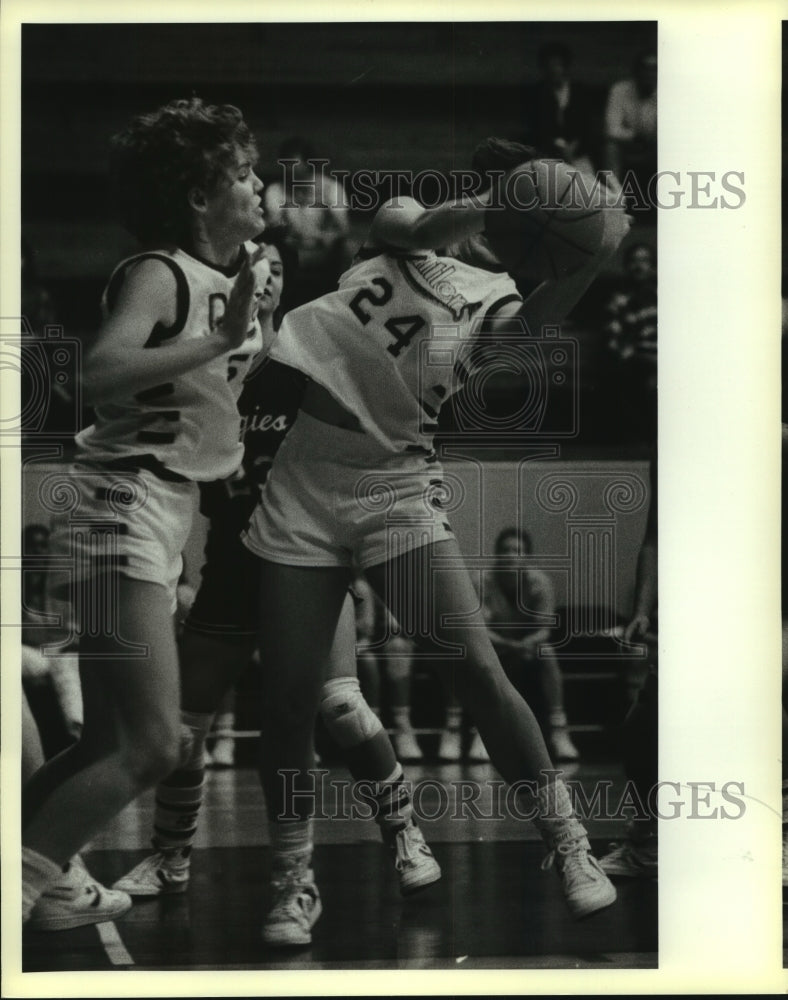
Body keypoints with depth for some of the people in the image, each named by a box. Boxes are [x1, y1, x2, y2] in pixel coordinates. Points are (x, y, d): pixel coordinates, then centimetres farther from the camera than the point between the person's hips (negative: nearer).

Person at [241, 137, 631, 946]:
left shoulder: (495, 296, 4)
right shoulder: (396, 236, 8)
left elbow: (538, 318, -18)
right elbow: (415, 227, -15)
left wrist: (594, 259, -35)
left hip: (397, 490, -1)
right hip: (302, 483, 1)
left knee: (477, 668, -14)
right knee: (288, 698, -1)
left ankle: (569, 847, 2)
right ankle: (292, 884, 17)